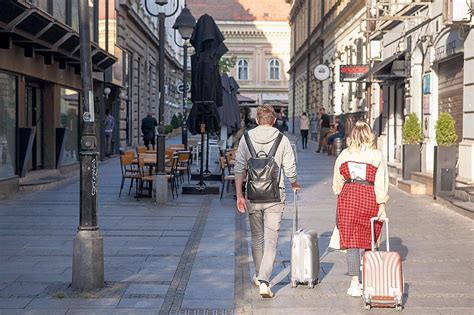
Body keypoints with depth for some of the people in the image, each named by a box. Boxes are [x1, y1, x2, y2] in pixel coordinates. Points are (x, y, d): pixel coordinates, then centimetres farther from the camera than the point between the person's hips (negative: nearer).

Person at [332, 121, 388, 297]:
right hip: (369, 197, -1)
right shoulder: (377, 156, -1)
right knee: (370, 241, 12)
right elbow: (381, 183, -4)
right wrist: (382, 206, -2)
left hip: (348, 196, 1)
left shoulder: (344, 155, 6)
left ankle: (355, 284, -3)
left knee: (352, 242, 2)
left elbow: (337, 182, 11)